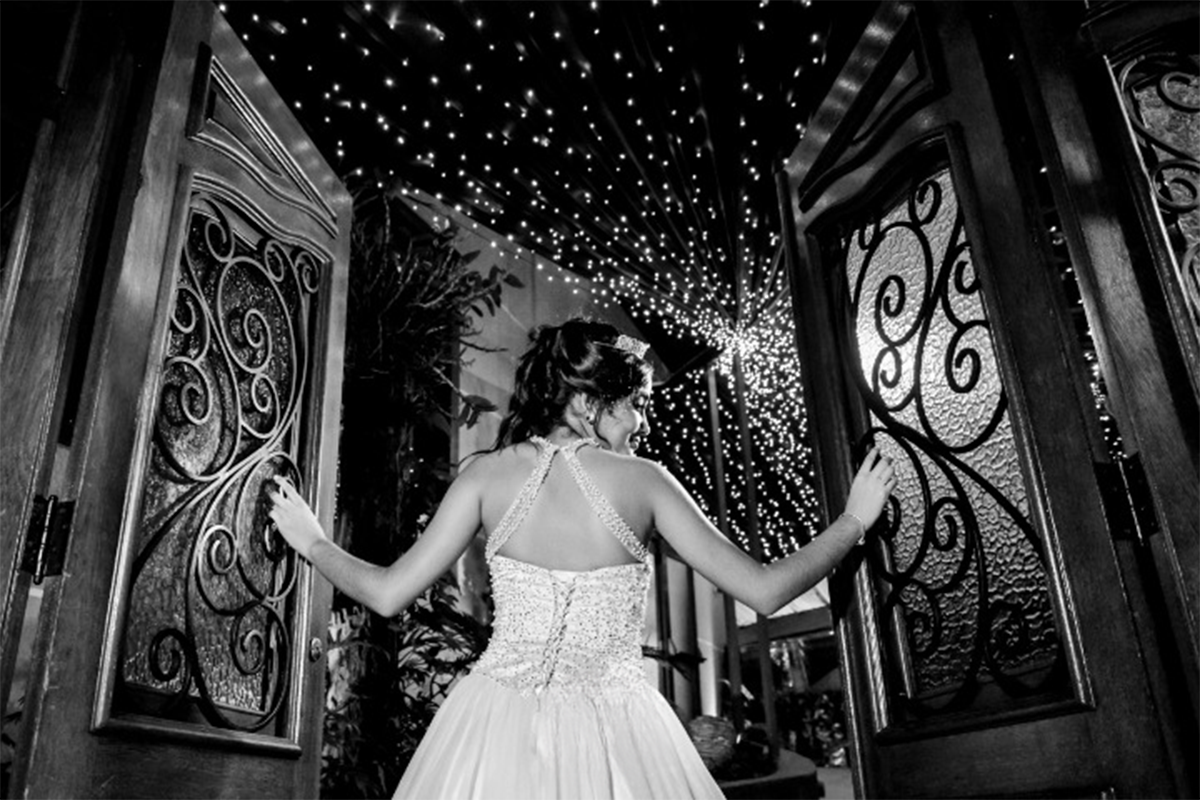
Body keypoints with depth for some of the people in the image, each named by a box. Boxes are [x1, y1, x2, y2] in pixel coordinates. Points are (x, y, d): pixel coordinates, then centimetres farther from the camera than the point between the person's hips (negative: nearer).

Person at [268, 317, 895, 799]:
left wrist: (312, 542, 18)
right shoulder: (643, 480, -5)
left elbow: (388, 594, 0)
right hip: (609, 731, -1)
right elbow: (764, 591, -4)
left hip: (499, 725, 2)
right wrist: (855, 520, 10)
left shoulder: (487, 473, -1)